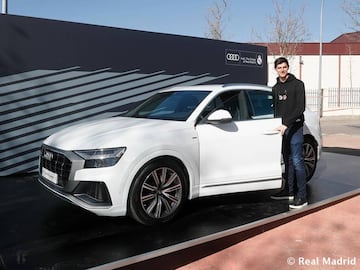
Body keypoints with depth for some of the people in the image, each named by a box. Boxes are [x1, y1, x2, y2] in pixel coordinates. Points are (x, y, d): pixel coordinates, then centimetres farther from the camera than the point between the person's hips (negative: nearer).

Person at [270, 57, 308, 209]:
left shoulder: (297, 84, -4)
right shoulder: (275, 88, 16)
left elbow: (300, 108, -13)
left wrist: (287, 124, -21)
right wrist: (277, 125, 11)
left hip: (294, 127, -6)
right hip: (281, 128, 6)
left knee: (297, 161, -8)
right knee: (287, 161, 11)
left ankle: (302, 196, -4)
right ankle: (289, 191, 20)